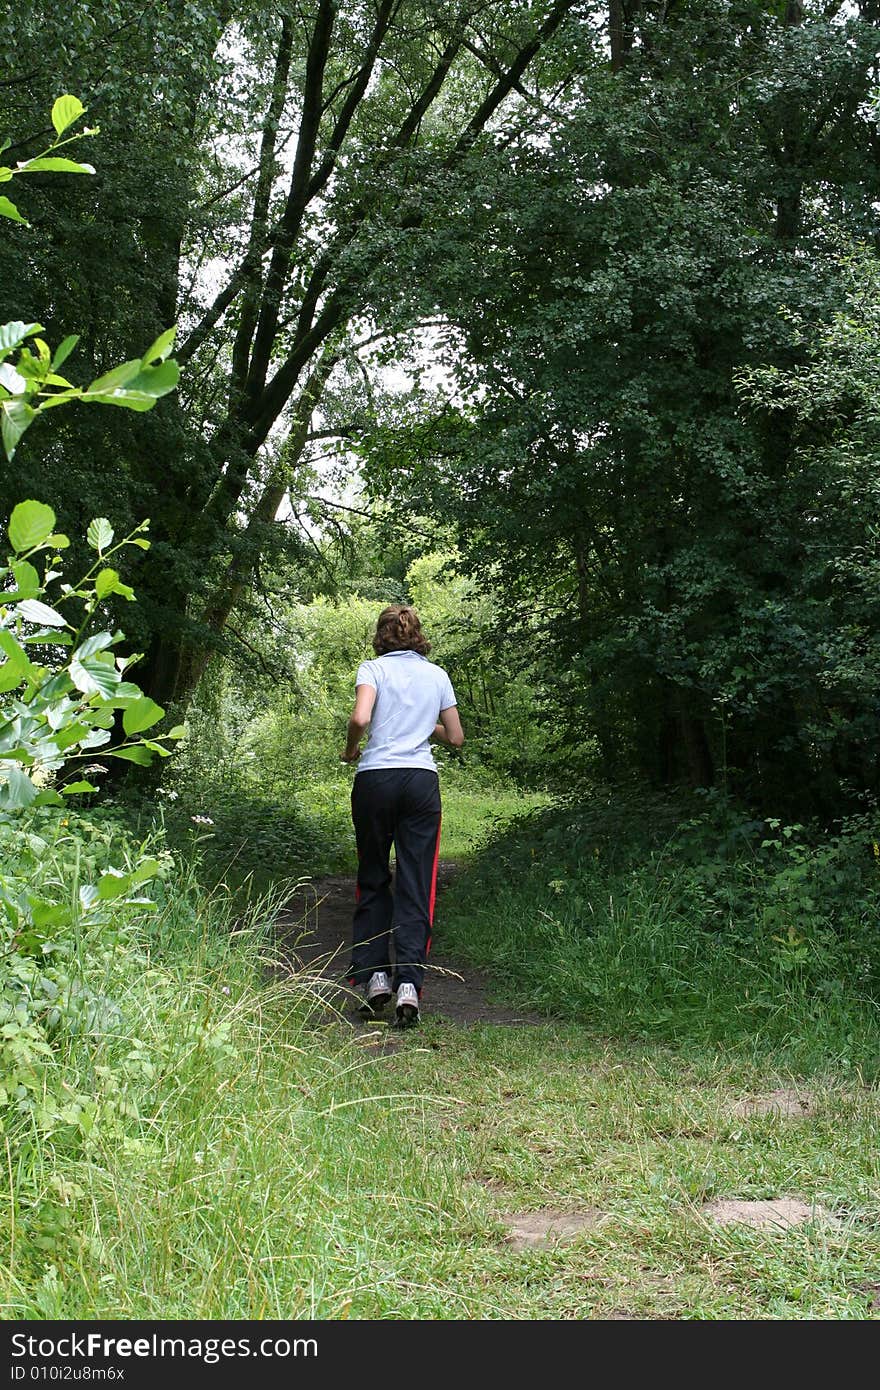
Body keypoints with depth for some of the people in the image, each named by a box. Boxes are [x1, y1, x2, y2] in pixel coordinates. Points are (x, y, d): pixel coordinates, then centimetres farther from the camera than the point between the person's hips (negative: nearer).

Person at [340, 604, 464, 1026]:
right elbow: (456, 738, 15)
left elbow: (360, 718, -14)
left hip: (375, 779, -1)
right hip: (422, 781, 2)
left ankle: (374, 976, 6)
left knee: (372, 882, 12)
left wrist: (350, 751, 6)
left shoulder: (373, 668, 3)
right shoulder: (438, 675, 13)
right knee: (416, 887, 0)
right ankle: (408, 983, -11)